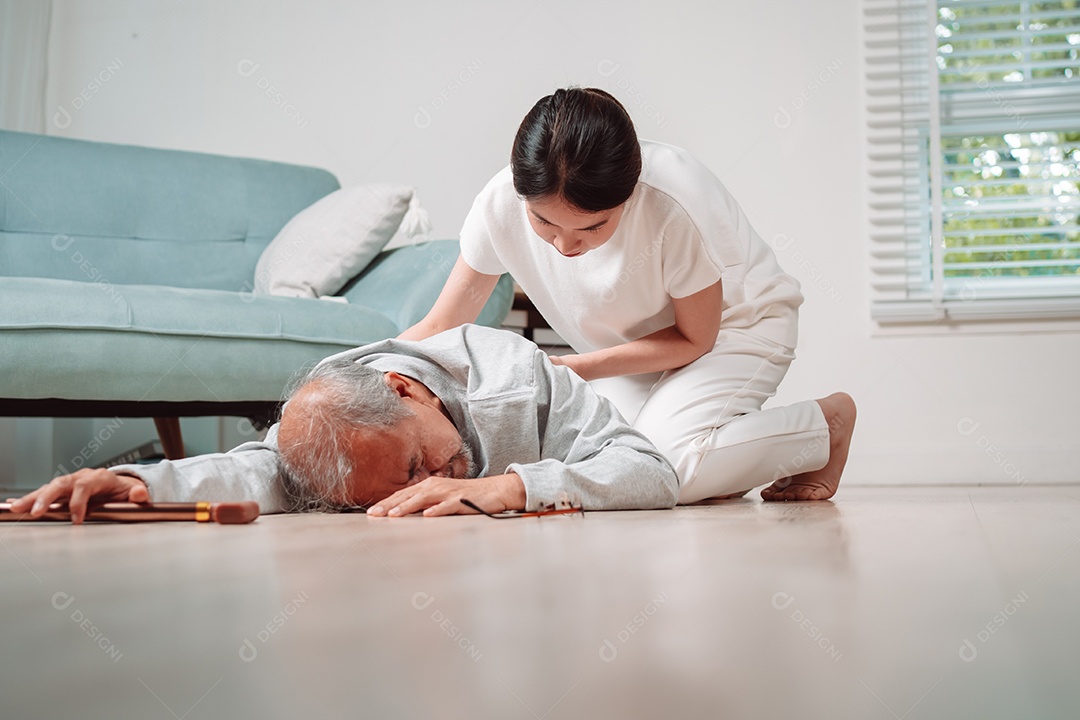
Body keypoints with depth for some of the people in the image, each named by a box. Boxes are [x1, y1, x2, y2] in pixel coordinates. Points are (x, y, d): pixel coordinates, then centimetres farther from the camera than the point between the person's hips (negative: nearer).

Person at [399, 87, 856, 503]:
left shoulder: (675, 205, -37)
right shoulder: (501, 205, -25)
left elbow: (695, 339, -20)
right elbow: (440, 327, -14)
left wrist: (578, 368, -29)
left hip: (735, 325, -5)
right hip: (636, 348, 5)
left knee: (665, 462, -30)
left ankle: (825, 422, -4)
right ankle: (715, 467, 10)